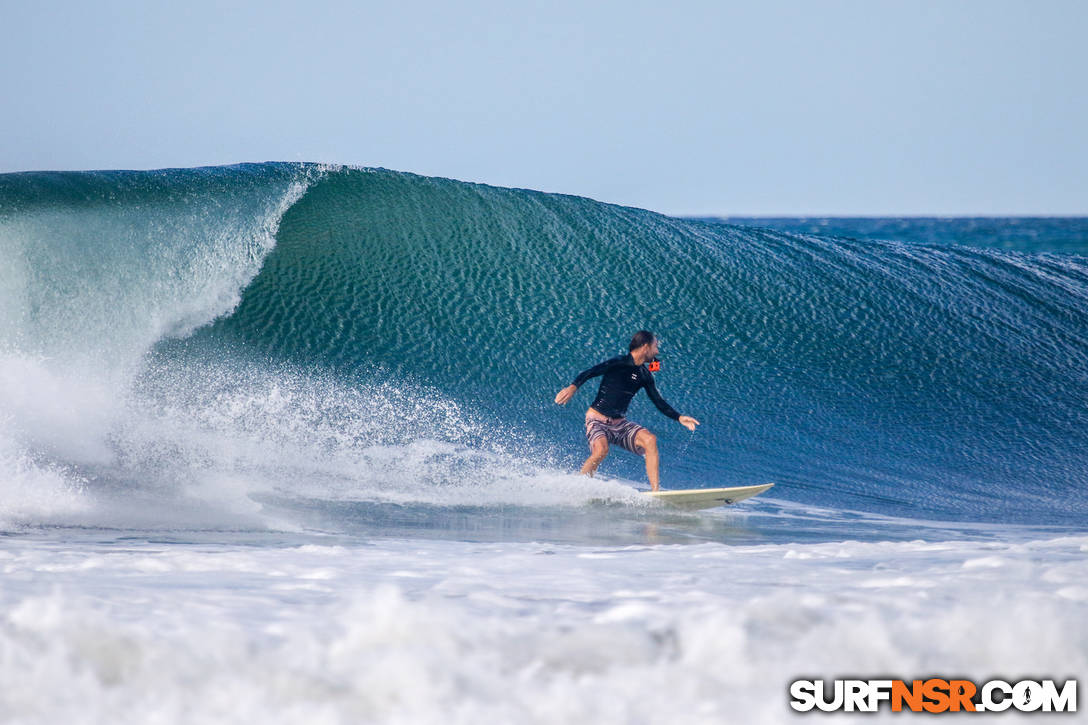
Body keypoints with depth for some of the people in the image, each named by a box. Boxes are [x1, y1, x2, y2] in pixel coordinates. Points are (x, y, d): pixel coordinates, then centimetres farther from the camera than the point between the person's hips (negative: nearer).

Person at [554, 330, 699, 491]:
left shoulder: (645, 375, 10)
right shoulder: (619, 363, -10)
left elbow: (659, 402, 18)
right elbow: (588, 373, -17)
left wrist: (679, 418, 7)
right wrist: (573, 387, -35)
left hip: (620, 423, 6)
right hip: (597, 421, -6)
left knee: (650, 439, -18)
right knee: (601, 449, -33)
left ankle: (655, 492, -19)